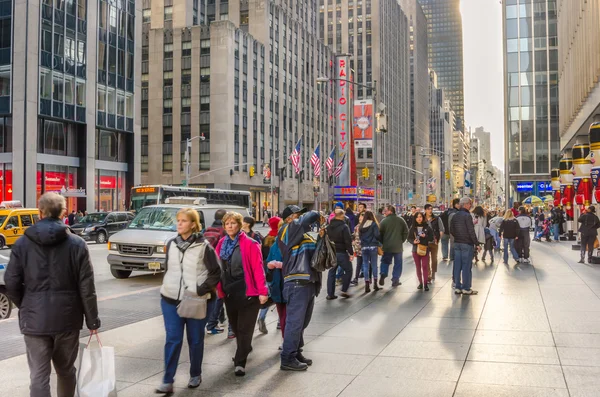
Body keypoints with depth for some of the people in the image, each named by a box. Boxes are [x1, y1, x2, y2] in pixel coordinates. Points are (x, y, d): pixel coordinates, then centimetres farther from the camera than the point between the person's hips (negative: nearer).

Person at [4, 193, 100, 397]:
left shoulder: (22, 244, -2)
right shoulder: (76, 244, -4)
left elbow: (11, 284, -3)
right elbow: (86, 287, -6)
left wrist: (26, 307, 15)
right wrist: (92, 319, 2)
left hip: (34, 319, 0)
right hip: (67, 318, 1)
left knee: (39, 375, 2)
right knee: (66, 370, 18)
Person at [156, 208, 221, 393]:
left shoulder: (204, 246, -9)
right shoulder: (172, 244, 6)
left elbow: (216, 272, -7)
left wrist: (201, 290, -15)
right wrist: (167, 287, 11)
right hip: (171, 299, 3)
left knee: (195, 340, 10)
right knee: (172, 340, 1)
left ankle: (195, 375, 28)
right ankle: (167, 381, 4)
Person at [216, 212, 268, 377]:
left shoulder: (250, 244, -11)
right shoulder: (222, 244, 6)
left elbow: (258, 269, -14)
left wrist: (262, 291, -18)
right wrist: (218, 288, 2)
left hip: (247, 292, -6)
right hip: (229, 292, 6)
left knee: (244, 328, -2)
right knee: (235, 326, 19)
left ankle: (240, 362, 2)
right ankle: (244, 350, 41)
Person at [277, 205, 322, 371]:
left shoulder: (303, 235, 23)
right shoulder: (287, 230, -7)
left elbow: (314, 251, 18)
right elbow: (307, 219, -23)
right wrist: (317, 216, -3)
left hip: (308, 282, 10)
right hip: (297, 283, -10)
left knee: (302, 321, 16)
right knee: (295, 322, -7)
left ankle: (296, 353, 27)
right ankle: (288, 359, -1)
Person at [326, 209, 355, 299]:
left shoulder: (329, 227, 8)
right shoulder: (344, 227, -13)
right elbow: (348, 241, -16)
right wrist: (351, 253, -10)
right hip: (341, 253, -6)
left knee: (331, 272, 13)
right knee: (348, 270, 9)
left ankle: (330, 293, 12)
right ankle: (344, 291, 5)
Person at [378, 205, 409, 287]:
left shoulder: (384, 221, -7)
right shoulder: (400, 220, -1)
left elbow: (380, 234, -4)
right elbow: (406, 232, 0)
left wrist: (382, 243, 10)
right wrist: (402, 241, 11)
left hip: (387, 246, 0)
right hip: (398, 246, 1)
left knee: (385, 262, 15)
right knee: (397, 263, 9)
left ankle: (383, 275, -3)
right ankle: (395, 280, 8)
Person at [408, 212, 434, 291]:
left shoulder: (427, 227, -1)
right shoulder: (413, 228, 3)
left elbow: (432, 238, 0)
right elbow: (409, 238, 6)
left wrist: (425, 236, -17)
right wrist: (413, 241, -14)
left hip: (425, 249, -2)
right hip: (415, 249, 2)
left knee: (425, 266, -8)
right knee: (418, 267, 9)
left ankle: (425, 283, -4)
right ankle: (420, 282, 18)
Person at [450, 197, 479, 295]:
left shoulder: (455, 216, 9)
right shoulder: (467, 216, -13)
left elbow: (451, 230, 12)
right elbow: (471, 231, -16)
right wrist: (476, 243, -9)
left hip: (457, 243, 7)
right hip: (467, 244, -7)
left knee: (457, 265, 9)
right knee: (466, 266, -1)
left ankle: (457, 287, 13)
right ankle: (466, 288, 3)